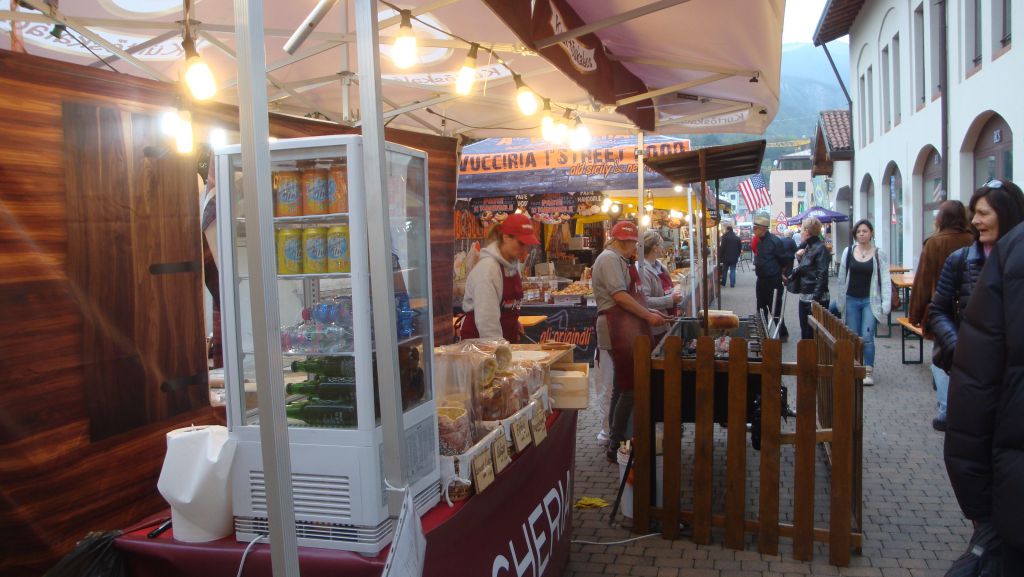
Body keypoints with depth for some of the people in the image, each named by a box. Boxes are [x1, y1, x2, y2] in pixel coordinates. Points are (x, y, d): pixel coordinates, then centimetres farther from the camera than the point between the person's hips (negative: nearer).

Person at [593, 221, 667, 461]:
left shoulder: (619, 260, 22)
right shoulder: (609, 259, -12)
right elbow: (620, 296, -19)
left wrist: (649, 312, 18)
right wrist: (648, 315, -14)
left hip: (628, 331, 11)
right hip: (618, 332, -11)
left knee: (622, 387, 14)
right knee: (629, 388, -8)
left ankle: (617, 439, 23)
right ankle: (616, 445, -2)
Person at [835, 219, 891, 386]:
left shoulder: (879, 254, -2)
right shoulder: (848, 252, 3)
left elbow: (885, 281, -3)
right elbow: (842, 279, 7)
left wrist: (886, 304, -10)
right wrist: (840, 302, 7)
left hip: (870, 300, -2)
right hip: (851, 300, 2)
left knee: (867, 336, -8)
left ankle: (868, 372, 2)